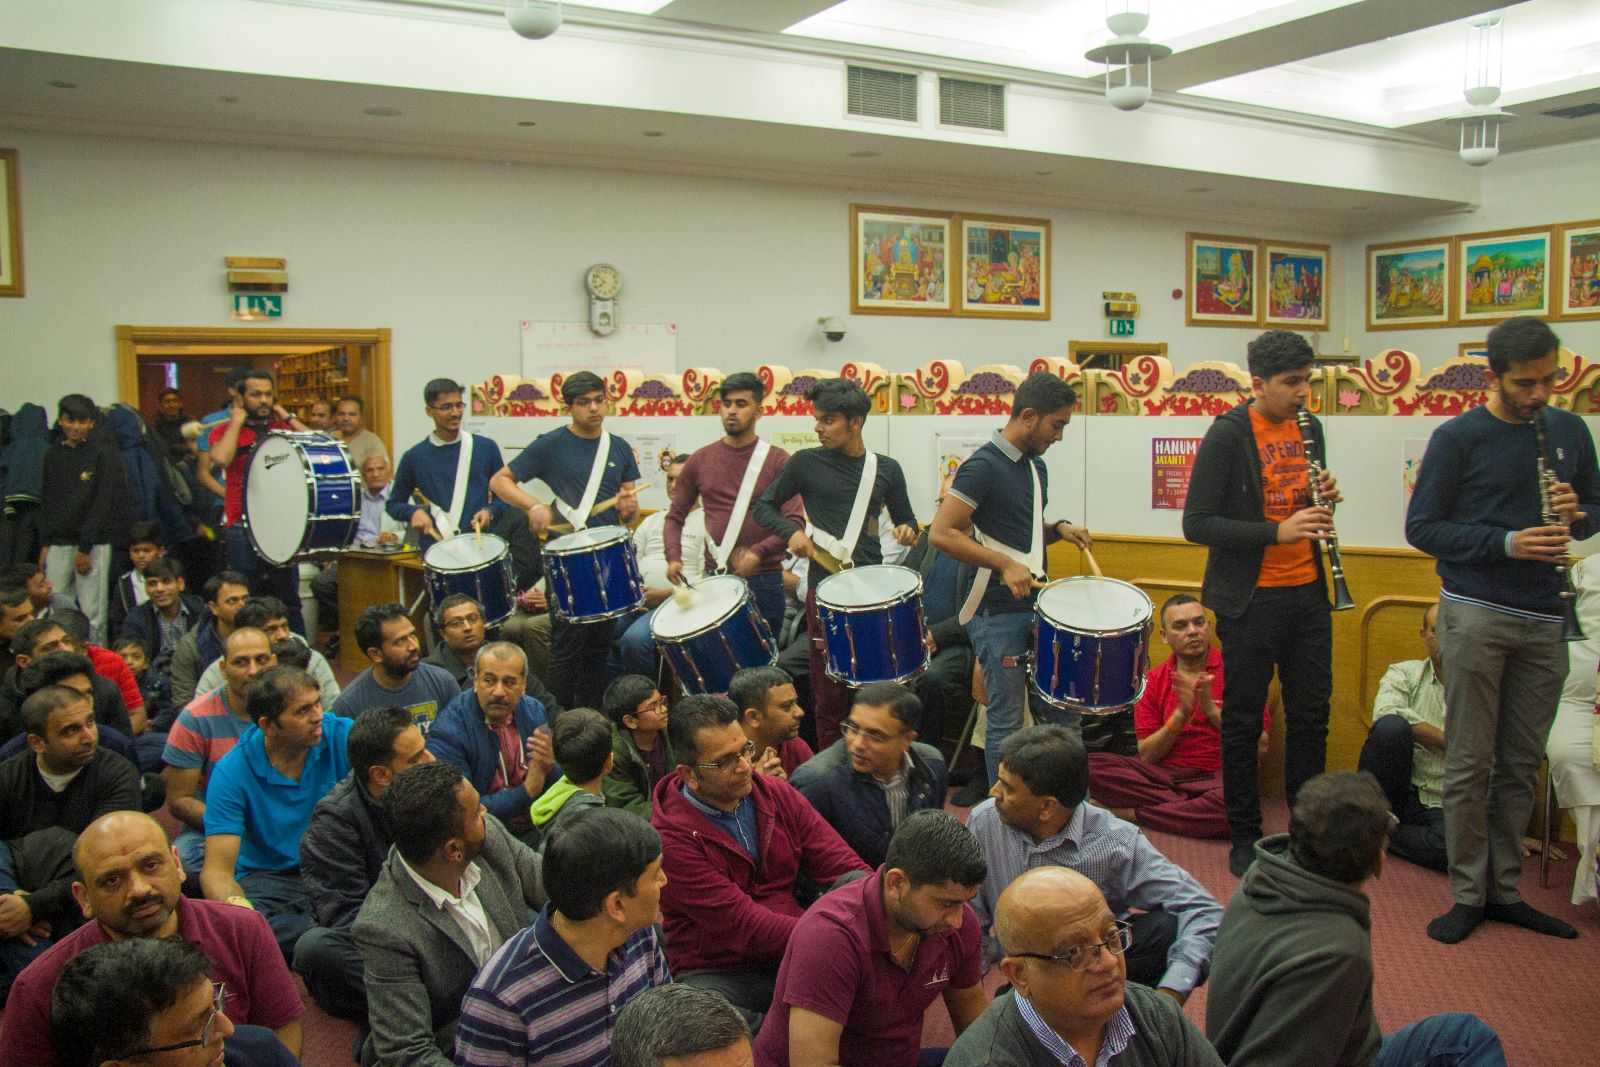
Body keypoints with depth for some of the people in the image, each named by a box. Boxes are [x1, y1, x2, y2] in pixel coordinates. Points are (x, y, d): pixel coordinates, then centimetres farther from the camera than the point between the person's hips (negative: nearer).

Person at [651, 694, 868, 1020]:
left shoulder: (778, 794, 4)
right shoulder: (670, 837, -16)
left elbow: (848, 868, 0)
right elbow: (742, 925, -21)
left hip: (792, 956, 6)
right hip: (717, 972, -5)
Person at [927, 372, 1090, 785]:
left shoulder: (1036, 466, 13)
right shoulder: (983, 467, -14)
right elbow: (940, 533, -21)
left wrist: (1059, 528, 6)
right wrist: (1004, 564, -23)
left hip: (1038, 604, 9)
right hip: (999, 614, -8)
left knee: (1063, 712, 14)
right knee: (1007, 721, 0)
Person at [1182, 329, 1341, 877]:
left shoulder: (1309, 427, 7)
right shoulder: (1227, 435, -13)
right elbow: (1196, 523, -17)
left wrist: (1326, 498, -4)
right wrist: (1277, 532, -25)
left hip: (1306, 591, 6)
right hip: (1250, 598, -6)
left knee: (1311, 714, 13)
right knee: (1243, 719, 6)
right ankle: (1245, 837, 20)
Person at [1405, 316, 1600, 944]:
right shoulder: (1458, 438, -4)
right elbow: (1422, 527, -5)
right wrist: (1506, 543, -17)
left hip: (1543, 621, 4)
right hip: (1475, 615, -4)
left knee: (1522, 764, 10)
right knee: (1471, 764, 1)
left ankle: (1505, 890, 21)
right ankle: (1468, 895, 11)